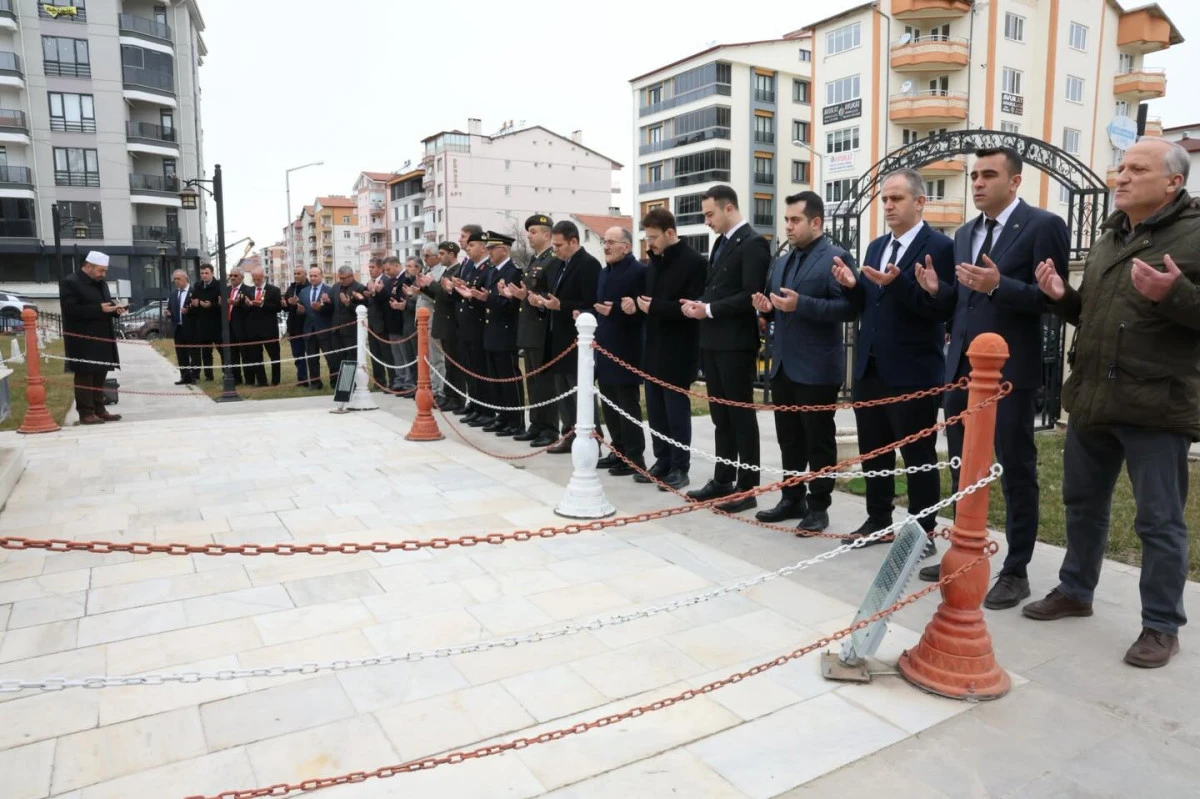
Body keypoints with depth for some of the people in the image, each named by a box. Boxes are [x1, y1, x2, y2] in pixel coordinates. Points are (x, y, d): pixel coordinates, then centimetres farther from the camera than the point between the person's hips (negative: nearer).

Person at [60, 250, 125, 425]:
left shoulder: (101, 283, 16)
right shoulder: (70, 282, -10)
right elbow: (71, 309, -20)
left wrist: (115, 309, 2)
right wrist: (100, 309, -23)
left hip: (101, 339, 8)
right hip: (83, 341, -8)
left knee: (100, 375, 11)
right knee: (85, 376, -4)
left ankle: (99, 410, 18)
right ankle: (86, 413, 0)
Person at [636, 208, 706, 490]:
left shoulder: (694, 262, -11)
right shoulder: (654, 262, 13)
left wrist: (655, 307, -20)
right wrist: (638, 306, -2)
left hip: (677, 352, -8)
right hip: (653, 349, 8)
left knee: (677, 411, 0)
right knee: (656, 411, 11)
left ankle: (679, 467, 10)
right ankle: (662, 462, 22)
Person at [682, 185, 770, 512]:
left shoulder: (753, 243, -11)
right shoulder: (722, 242, 17)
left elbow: (751, 296, -20)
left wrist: (709, 310, -17)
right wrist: (698, 303, 1)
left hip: (736, 343, -9)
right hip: (713, 342, 9)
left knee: (741, 416, -1)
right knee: (721, 416, 14)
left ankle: (747, 489, 8)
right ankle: (723, 481, 24)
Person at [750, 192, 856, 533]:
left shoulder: (835, 258, -9)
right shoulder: (781, 262, 16)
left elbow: (848, 308, -18)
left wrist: (801, 304, -25)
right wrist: (767, 307, 0)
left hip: (817, 369, -8)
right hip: (783, 365, 8)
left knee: (819, 440, 3)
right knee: (789, 438, 14)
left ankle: (818, 506, 14)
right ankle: (793, 498, 26)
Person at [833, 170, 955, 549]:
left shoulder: (939, 247, -9)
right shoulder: (876, 246, 14)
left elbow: (938, 308, -17)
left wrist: (897, 283, -29)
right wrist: (853, 285, -5)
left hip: (912, 372, -7)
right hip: (870, 368, 7)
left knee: (918, 456, 4)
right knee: (872, 452, 15)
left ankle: (923, 532, 16)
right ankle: (878, 521, 28)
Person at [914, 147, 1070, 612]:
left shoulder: (1042, 226, -7)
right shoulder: (965, 233, 15)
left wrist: (999, 285, -25)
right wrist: (939, 289, -2)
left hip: (1009, 370, -7)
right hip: (961, 367, 7)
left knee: (1016, 472, 4)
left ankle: (1016, 571, 16)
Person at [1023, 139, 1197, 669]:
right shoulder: (1110, 238, 16)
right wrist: (1061, 297, 5)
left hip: (1156, 405, -7)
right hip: (1092, 399, 7)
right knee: (1083, 503, 18)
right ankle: (1075, 590, 34)